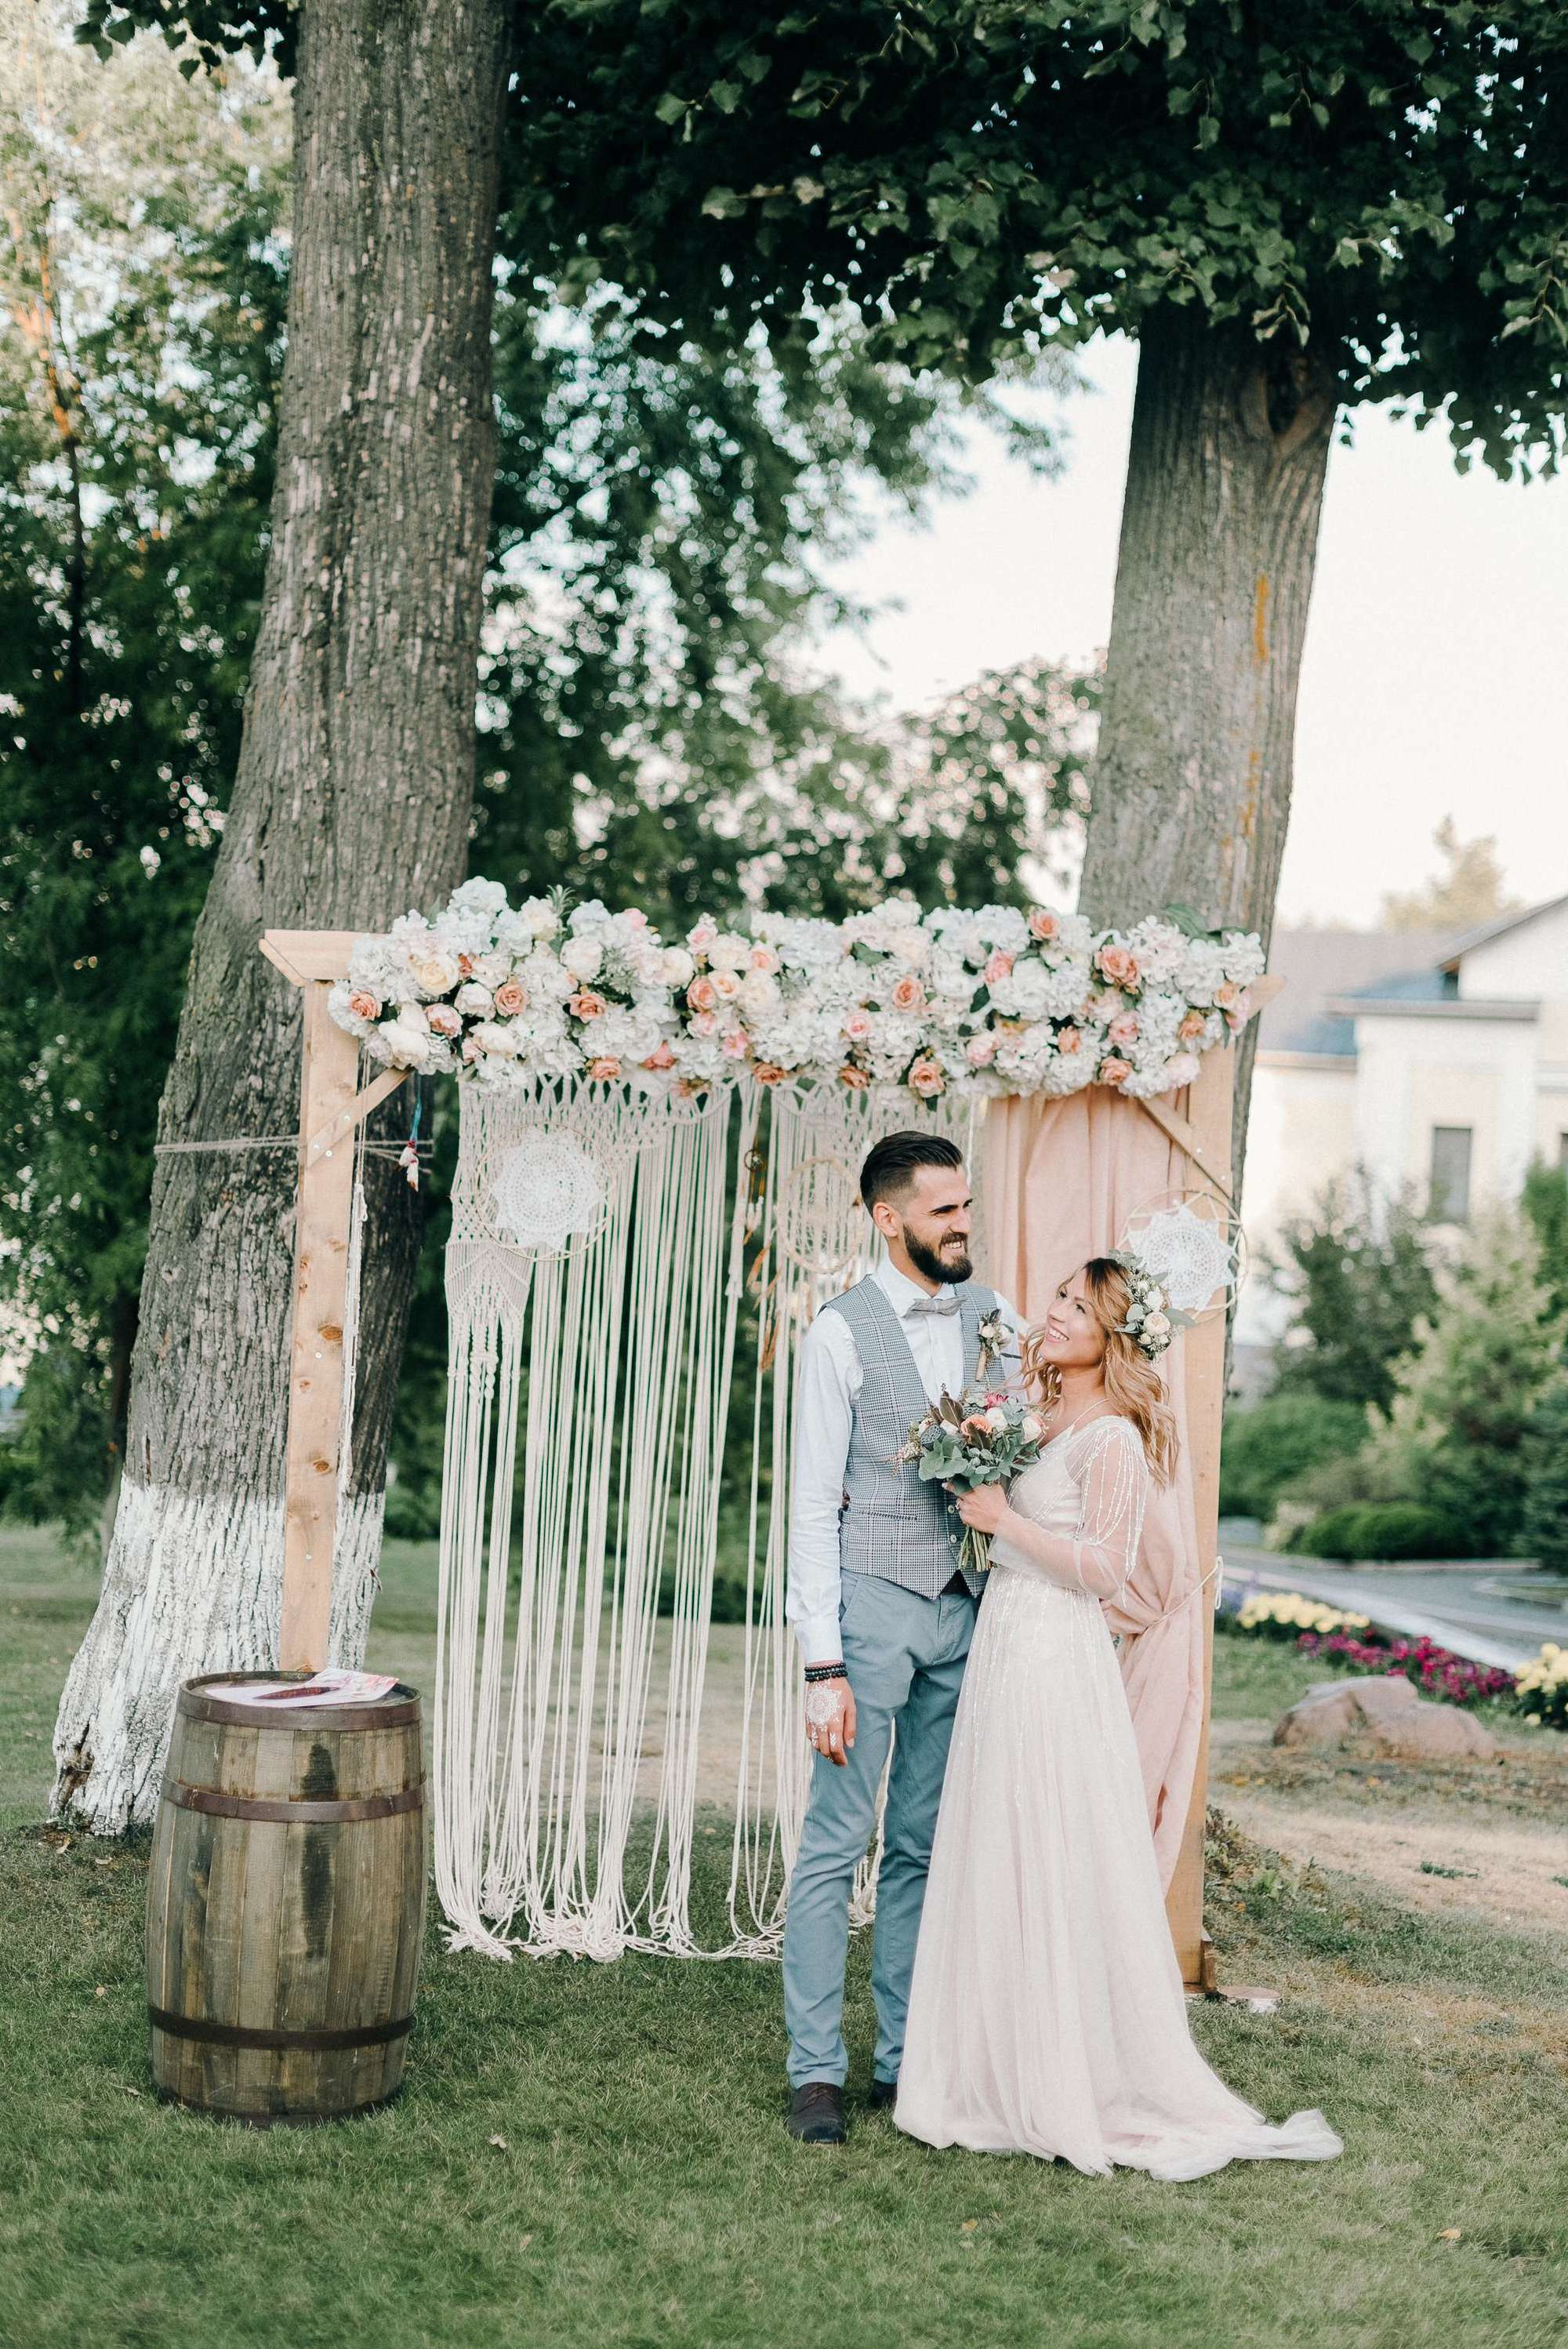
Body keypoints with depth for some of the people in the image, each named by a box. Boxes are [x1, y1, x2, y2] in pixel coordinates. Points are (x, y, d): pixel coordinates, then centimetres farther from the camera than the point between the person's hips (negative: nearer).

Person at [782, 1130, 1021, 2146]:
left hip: (967, 1608, 5)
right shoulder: (843, 1332, -6)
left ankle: (906, 2060, 17)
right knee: (837, 1847, -3)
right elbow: (814, 1507, -8)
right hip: (875, 1601, -5)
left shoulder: (996, 1320, 8)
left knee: (926, 1849, 10)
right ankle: (817, 2071, 4)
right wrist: (824, 1663, -13)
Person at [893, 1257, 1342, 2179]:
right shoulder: (1039, 1424, 14)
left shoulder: (1112, 1439, -11)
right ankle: (1010, 2075, 19)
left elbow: (1104, 1567, -16)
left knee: (1059, 1873, -4)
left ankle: (1080, 2091, 4)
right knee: (996, 1869, 11)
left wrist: (1005, 1518, -15)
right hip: (1004, 1649, 9)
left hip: (1056, 1660, -9)